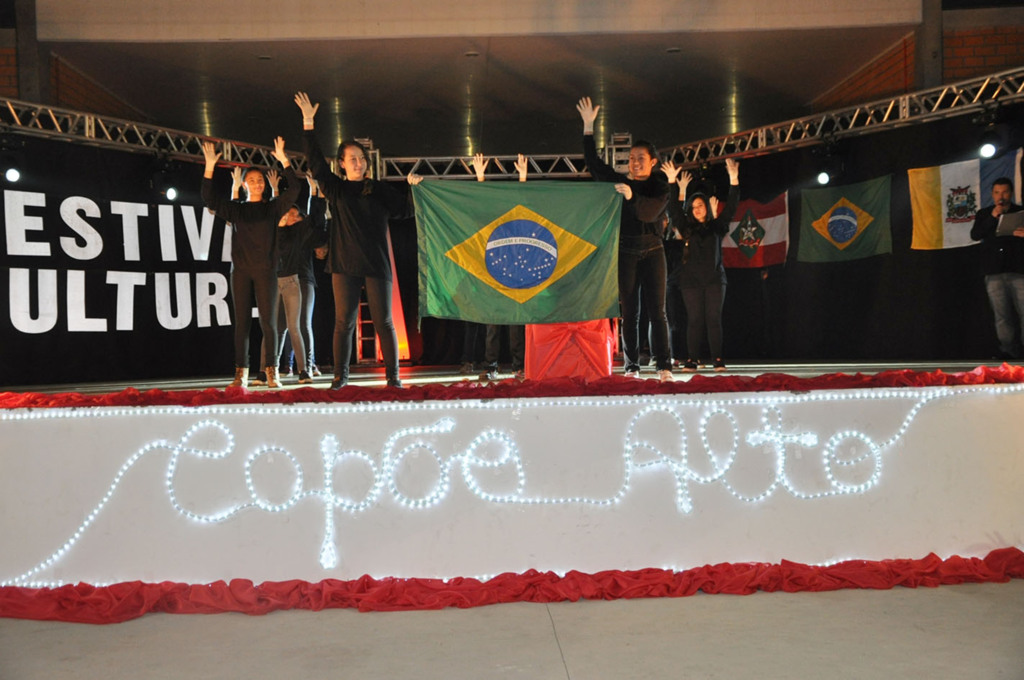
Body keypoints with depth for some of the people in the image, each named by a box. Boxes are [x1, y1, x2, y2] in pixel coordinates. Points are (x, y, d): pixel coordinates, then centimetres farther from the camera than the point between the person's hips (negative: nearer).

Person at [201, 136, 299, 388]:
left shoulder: (273, 208, 9)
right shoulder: (236, 209, 12)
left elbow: (293, 190, -2)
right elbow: (209, 199, 3)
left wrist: (284, 161, -11)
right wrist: (210, 167, -7)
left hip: (266, 270, -1)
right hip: (241, 270, 1)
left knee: (268, 321, -5)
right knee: (242, 322, -1)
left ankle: (272, 372, -3)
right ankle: (241, 373, -1)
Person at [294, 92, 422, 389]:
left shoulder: (380, 189, 12)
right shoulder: (335, 188, 11)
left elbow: (407, 209, 11)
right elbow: (315, 163, 3)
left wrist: (415, 188, -6)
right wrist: (308, 123, 0)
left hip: (377, 263, 0)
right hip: (345, 264, 0)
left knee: (384, 322, 0)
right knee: (344, 322, 0)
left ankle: (392, 376, 5)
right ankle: (340, 375, 7)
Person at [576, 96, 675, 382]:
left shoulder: (661, 188, 3)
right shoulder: (618, 181, 11)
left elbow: (651, 211, -15)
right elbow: (592, 161, 11)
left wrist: (632, 197, -30)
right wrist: (588, 126, 8)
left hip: (652, 253, -2)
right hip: (624, 253, 2)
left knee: (657, 312, -5)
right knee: (629, 313, 1)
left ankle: (664, 366, -4)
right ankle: (631, 367, 4)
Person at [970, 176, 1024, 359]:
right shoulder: (984, 214, 13)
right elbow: (975, 235, -1)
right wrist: (992, 217, -11)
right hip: (994, 273, 1)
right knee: (1002, 316, 1)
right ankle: (1009, 353, 6)